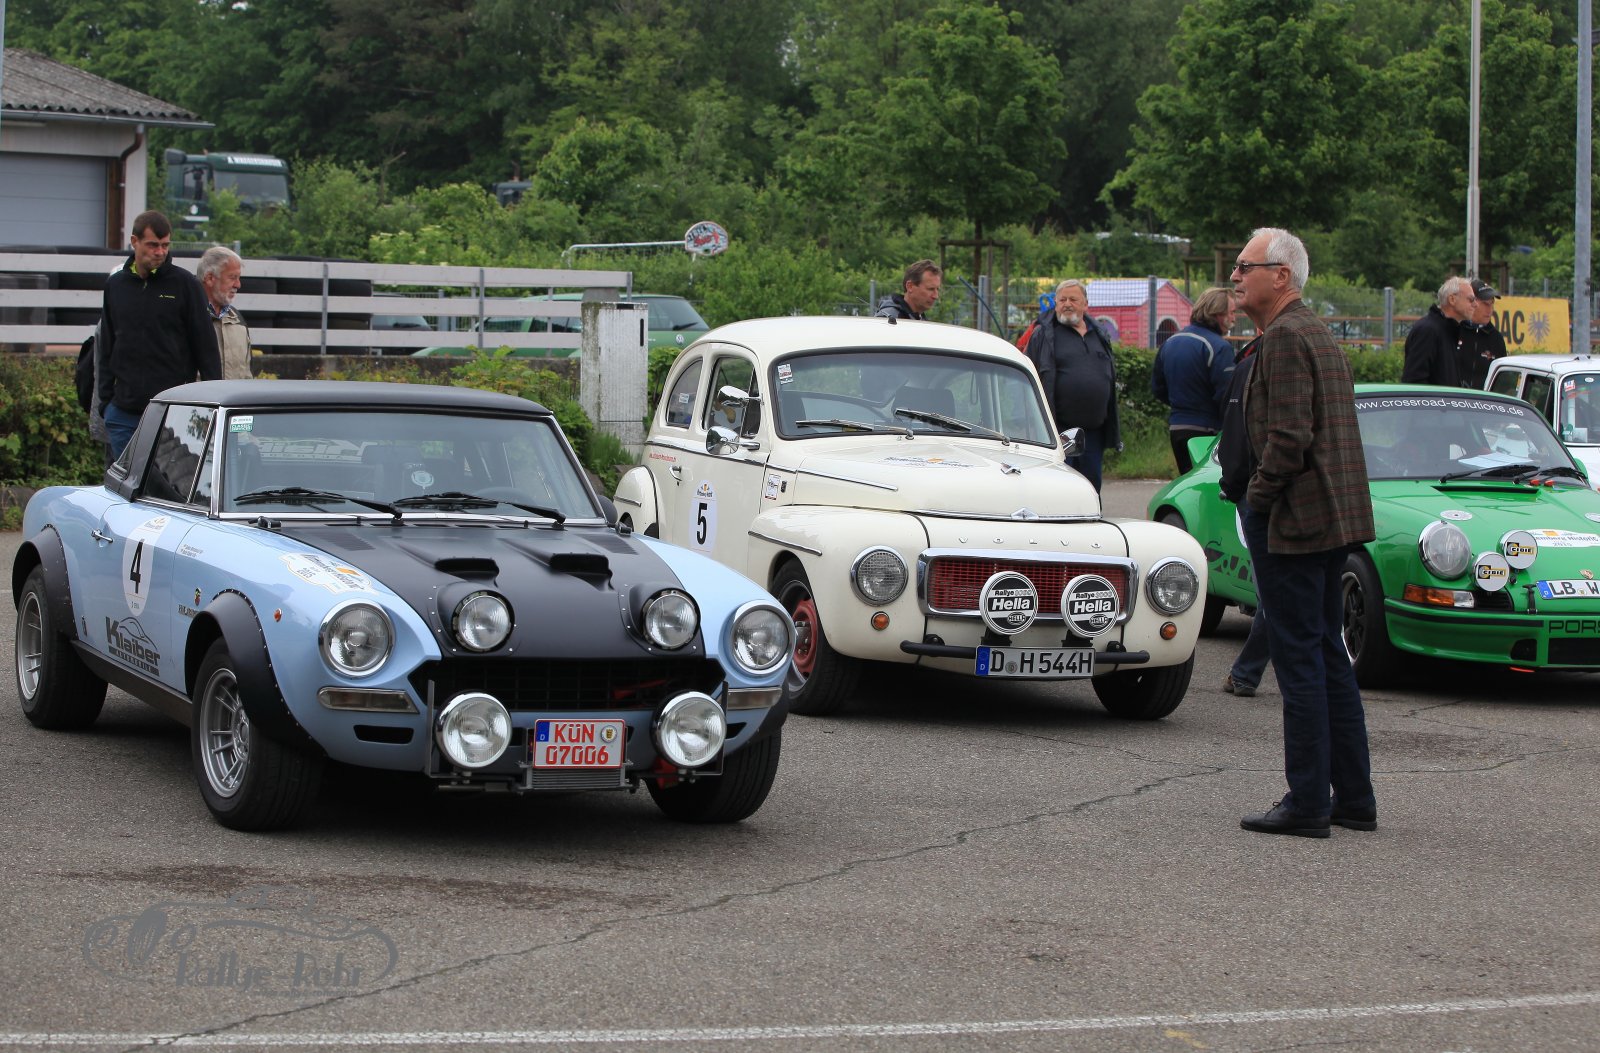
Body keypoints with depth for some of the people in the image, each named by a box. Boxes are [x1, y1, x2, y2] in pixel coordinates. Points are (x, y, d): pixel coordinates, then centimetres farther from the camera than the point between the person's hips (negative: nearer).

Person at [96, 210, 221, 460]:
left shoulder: (184, 284, 0)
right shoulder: (116, 285, 11)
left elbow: (206, 346, 1)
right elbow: (106, 347, 17)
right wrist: (105, 400, 10)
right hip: (124, 411, 3)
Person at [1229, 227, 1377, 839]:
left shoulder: (1285, 338, -15)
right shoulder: (1318, 335, 17)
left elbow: (1289, 437, -22)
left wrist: (1256, 502, -12)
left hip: (1293, 521, -10)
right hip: (1333, 518, 10)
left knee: (1300, 660, -6)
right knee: (1328, 656, 14)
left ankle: (1307, 804, -3)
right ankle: (1353, 798, 17)